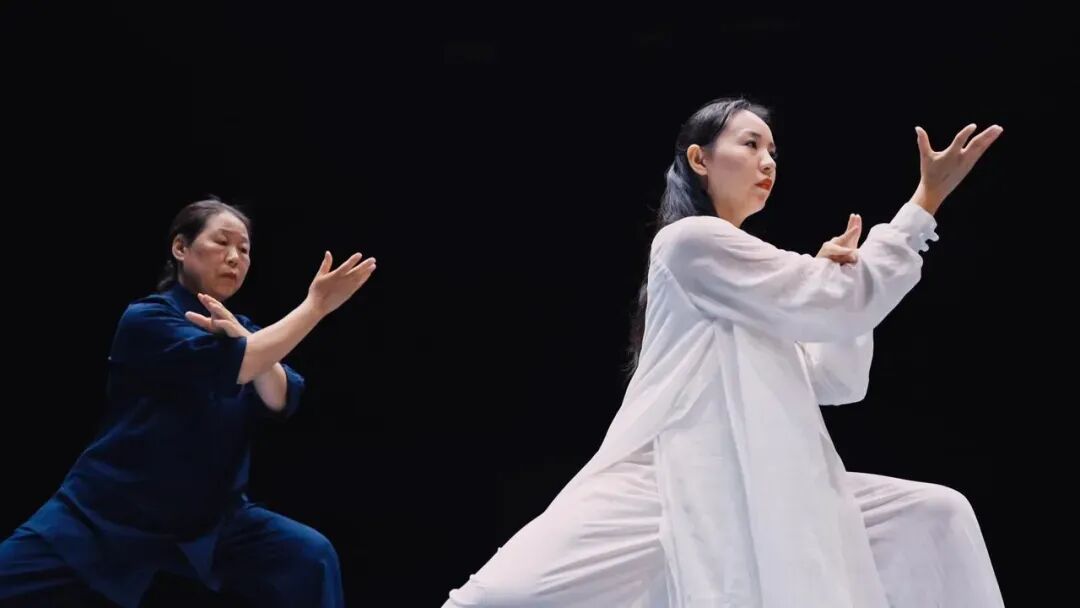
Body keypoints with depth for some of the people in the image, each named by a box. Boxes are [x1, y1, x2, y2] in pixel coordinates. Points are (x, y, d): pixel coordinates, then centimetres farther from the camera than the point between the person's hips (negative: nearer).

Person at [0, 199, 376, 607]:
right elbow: (229, 366, -29)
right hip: (107, 517, -4)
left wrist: (240, 338, -25)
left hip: (209, 520, 5)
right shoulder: (146, 318, -12)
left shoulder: (242, 330, 8)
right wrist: (316, 305, -31)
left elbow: (280, 401, -9)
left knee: (310, 557, -17)